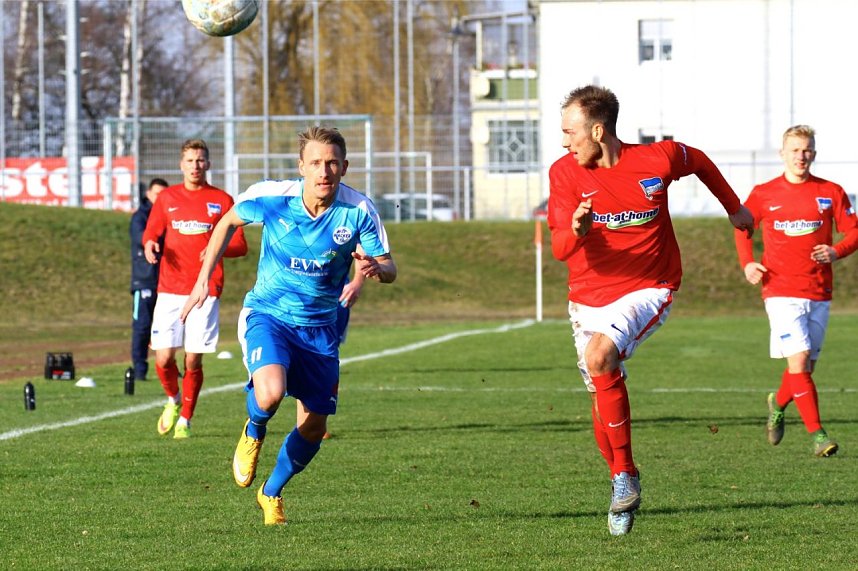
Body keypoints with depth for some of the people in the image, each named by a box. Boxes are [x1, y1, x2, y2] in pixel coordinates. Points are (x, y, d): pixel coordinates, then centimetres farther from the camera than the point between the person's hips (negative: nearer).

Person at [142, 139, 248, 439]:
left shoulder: (222, 200, 5)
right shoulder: (167, 198, 10)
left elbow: (240, 245, 4)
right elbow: (150, 233, 18)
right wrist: (149, 244, -6)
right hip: (170, 289, 1)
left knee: (193, 361, -3)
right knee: (163, 358, -6)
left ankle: (185, 419, 13)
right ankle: (173, 400, 24)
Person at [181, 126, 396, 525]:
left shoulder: (359, 211, -15)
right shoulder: (271, 197, -16)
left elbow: (390, 269, -8)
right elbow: (229, 222, 5)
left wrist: (375, 268, -33)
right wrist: (204, 278, 3)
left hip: (320, 325, 2)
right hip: (268, 313, -2)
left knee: (313, 428, 6)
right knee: (270, 394, -30)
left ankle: (272, 492, 34)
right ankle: (254, 433, 7)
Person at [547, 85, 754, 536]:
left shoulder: (657, 160, -13)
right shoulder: (565, 173, -9)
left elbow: (699, 162, 11)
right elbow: (559, 248, -16)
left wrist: (734, 208, 23)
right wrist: (576, 230, -39)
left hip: (648, 290, -4)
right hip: (589, 297, 4)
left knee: (599, 355, -28)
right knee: (605, 387, 4)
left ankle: (625, 476, -17)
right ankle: (622, 483, 26)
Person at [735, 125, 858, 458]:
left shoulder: (831, 193, 4)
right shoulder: (763, 194, 3)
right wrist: (747, 262, -1)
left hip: (819, 293, 2)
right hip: (781, 291, -2)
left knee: (806, 366, 9)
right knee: (798, 361, -15)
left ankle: (778, 403, 40)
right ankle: (816, 433, -15)